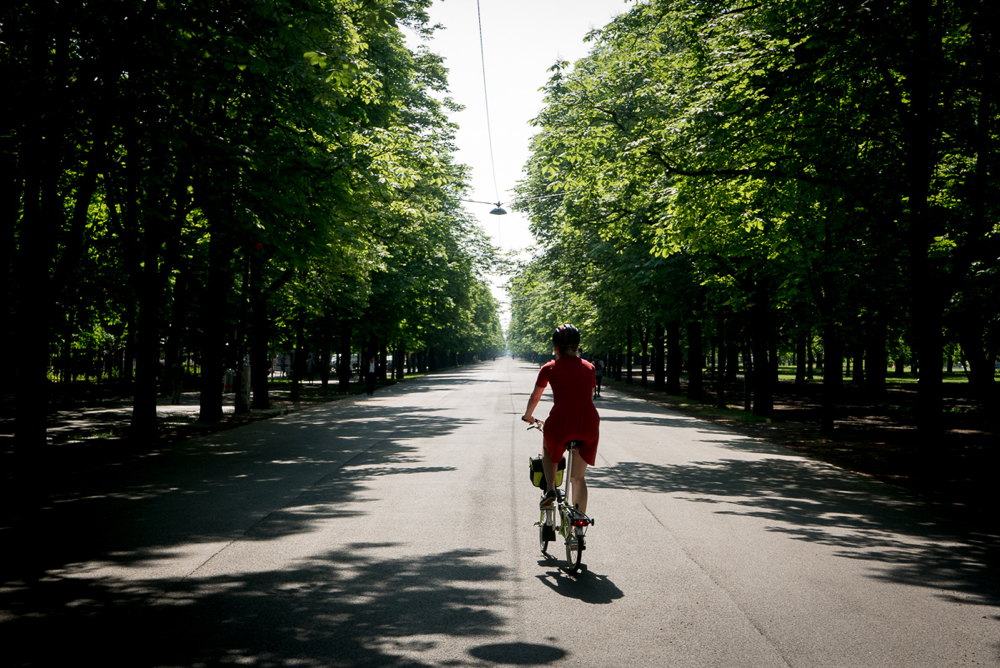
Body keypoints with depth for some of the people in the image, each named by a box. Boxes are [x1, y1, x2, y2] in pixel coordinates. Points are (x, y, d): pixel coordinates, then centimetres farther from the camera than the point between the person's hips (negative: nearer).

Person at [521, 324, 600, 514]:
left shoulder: (549, 368, 6)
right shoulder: (588, 367, 13)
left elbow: (535, 397, 19)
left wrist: (528, 416, 38)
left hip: (560, 423, -2)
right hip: (589, 425, 2)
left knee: (549, 450, 32)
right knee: (578, 478, 17)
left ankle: (550, 489, 12)